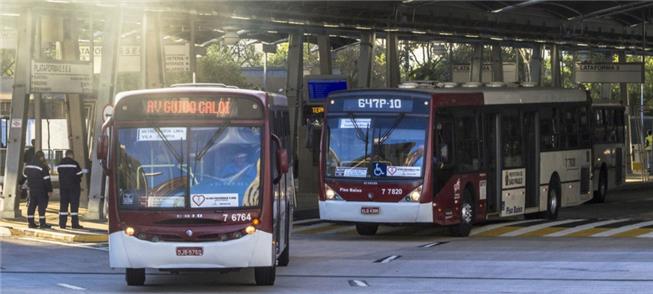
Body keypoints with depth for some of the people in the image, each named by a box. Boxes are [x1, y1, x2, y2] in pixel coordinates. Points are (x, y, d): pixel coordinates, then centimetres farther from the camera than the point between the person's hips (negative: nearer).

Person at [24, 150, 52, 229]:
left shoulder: (28, 165, 7)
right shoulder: (43, 166, -15)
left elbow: (25, 175, 18)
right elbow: (47, 180, -15)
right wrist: (49, 190, -12)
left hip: (31, 189, 7)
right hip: (41, 190, -7)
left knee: (31, 205, 11)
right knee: (42, 205, -3)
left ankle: (30, 222, 11)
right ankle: (42, 223, -6)